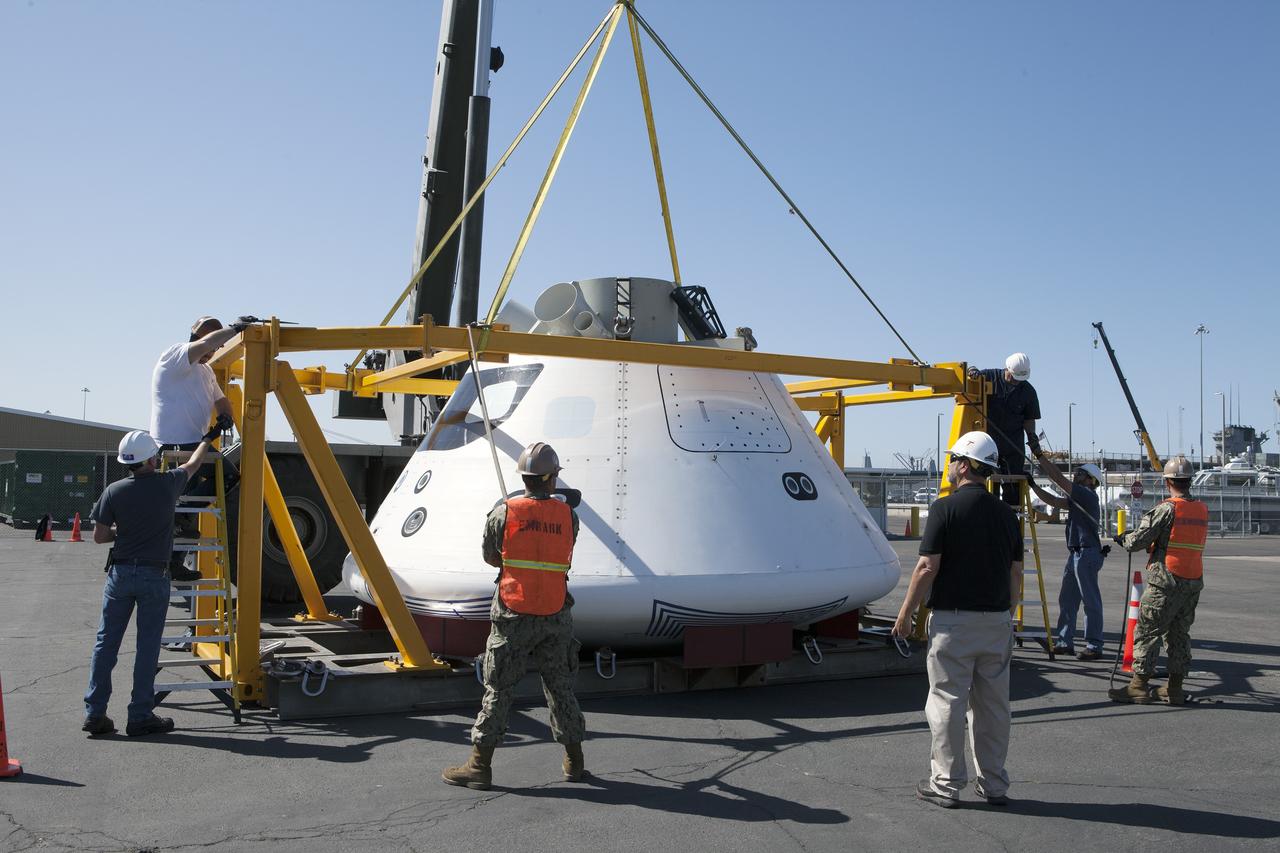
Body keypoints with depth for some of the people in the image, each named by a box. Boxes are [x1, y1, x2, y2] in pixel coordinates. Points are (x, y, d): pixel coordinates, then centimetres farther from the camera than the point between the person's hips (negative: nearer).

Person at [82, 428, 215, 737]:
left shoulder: (114, 491, -3)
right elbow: (193, 464, 16)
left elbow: (99, 535, 0)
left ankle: (94, 713, 12)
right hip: (153, 576, -2)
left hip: (120, 573, 2)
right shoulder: (168, 484, -5)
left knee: (106, 642, 9)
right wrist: (208, 438, 33)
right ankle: (140, 717, 6)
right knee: (147, 647, 3)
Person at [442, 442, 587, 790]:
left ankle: (480, 765, 8)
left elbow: (491, 557, 4)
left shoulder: (504, 513, -6)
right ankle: (574, 761, 25)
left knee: (498, 690, 5)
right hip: (556, 615, 2)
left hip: (514, 615, -2)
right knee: (561, 687, 15)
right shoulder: (568, 515, -1)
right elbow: (561, 559, 7)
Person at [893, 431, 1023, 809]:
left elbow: (927, 568, -14)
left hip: (952, 619, -5)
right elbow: (1016, 573, 9)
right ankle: (994, 785, 19)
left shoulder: (945, 508, -11)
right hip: (996, 621, 6)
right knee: (993, 704, 12)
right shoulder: (1006, 513, 6)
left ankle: (945, 784, 8)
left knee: (947, 702, 2)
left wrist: (905, 613, -4)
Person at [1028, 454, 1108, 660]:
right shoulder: (1077, 499, 18)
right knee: (1066, 599, 11)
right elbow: (1053, 500, 20)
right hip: (1075, 554, 10)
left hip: (1087, 554, -10)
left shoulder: (1088, 495, -10)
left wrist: (1040, 456, -13)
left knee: (1091, 601, -5)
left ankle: (1094, 646, 0)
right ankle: (1065, 642, 17)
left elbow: (1058, 478, -15)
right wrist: (1033, 486, 13)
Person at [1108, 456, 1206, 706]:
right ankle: (1175, 689, 17)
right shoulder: (1203, 510, 8)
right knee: (1179, 634, 14)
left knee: (1147, 632, 0)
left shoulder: (1166, 509, -13)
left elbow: (1138, 540, -13)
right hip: (1194, 582, 7)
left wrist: (1121, 539, 9)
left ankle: (1139, 685, 0)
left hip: (1166, 582, -7)